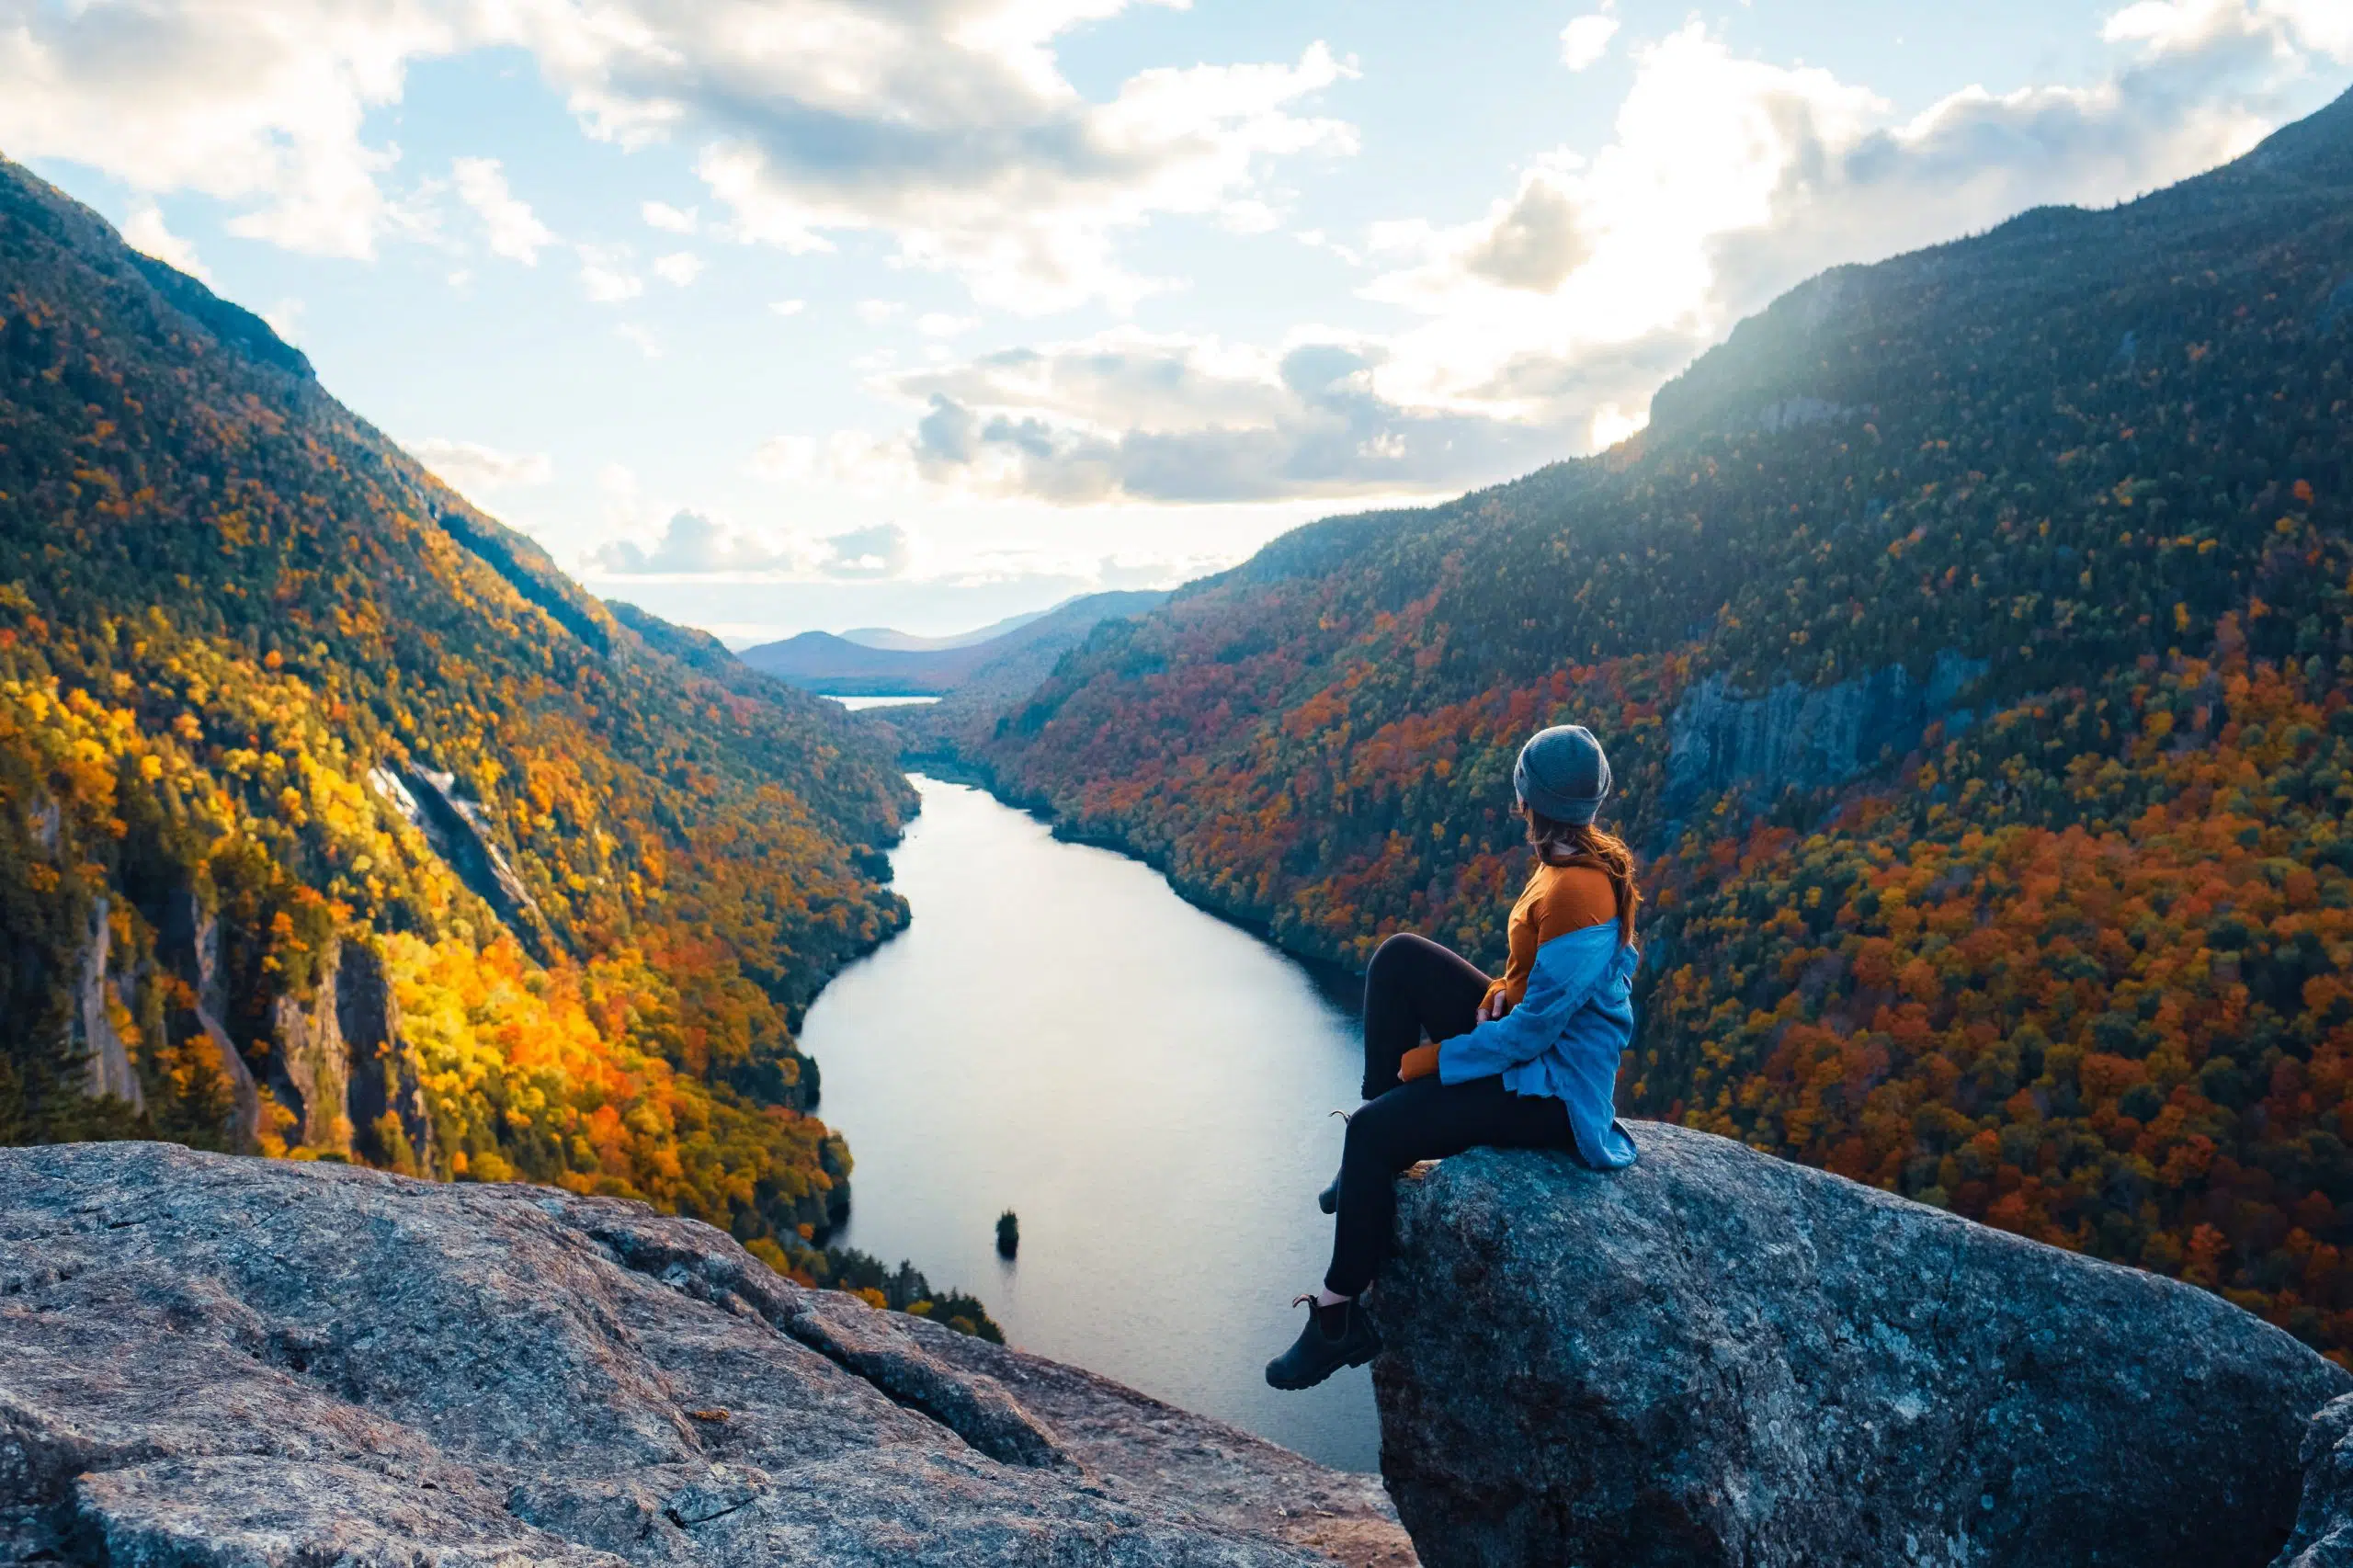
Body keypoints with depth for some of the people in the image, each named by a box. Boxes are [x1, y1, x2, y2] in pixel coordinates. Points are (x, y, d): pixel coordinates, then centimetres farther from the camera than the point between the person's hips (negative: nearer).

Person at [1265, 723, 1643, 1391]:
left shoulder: (1575, 894, -29)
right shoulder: (1591, 855, -1)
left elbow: (1531, 1030, -26)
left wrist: (1425, 1061, -16)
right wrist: (1501, 989, -5)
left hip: (1552, 1090, -10)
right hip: (1534, 1035, 10)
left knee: (1372, 1132, -19)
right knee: (1399, 958, 4)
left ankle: (1341, 1318, -3)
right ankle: (1373, 1158, 9)